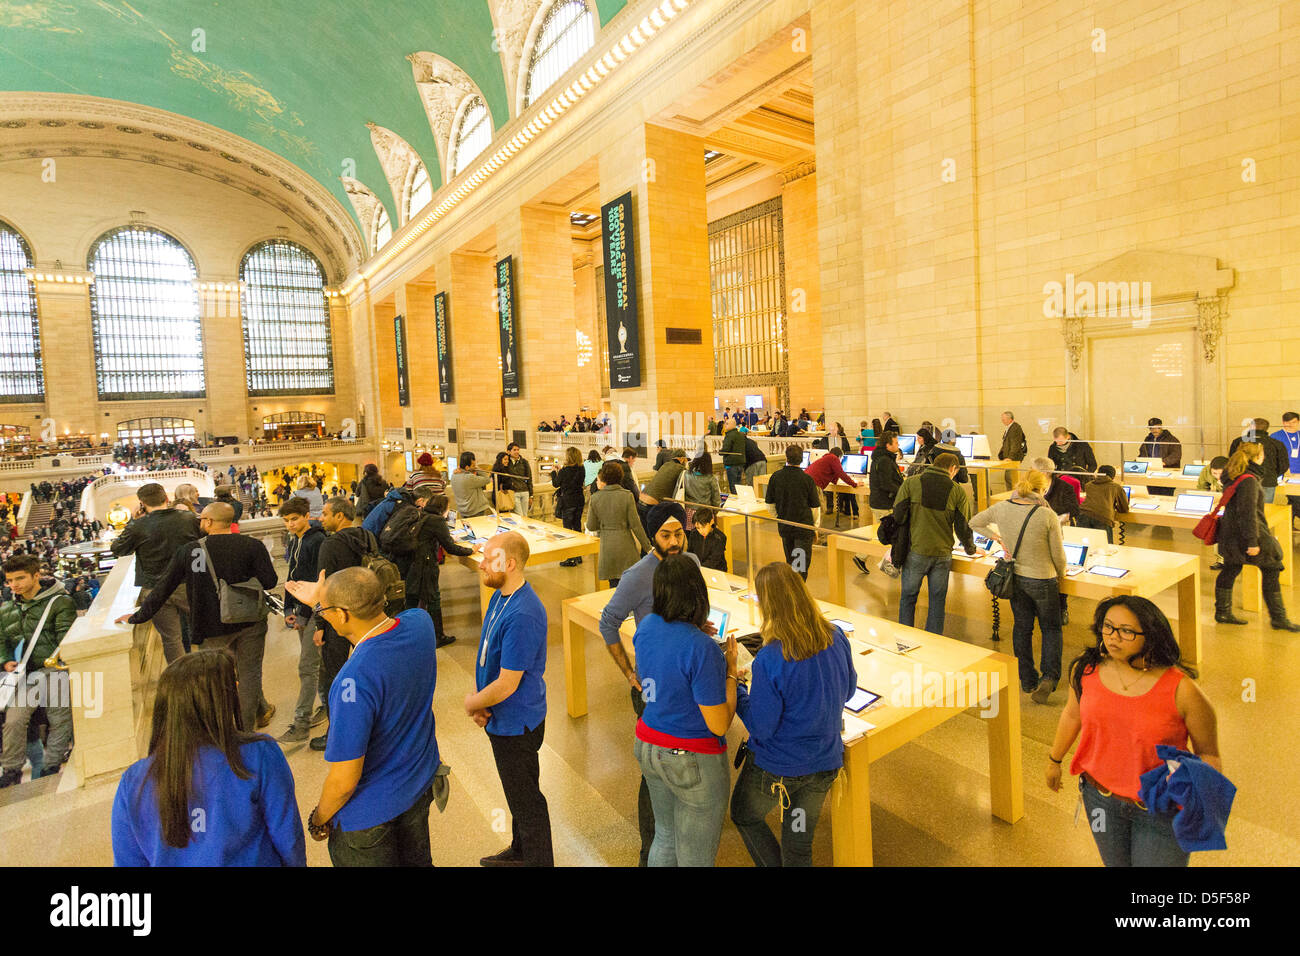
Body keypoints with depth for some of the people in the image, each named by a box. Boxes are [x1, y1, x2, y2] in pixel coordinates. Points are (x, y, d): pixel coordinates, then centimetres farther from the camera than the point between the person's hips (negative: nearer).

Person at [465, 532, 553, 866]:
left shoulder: (522, 616, -33)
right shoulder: (500, 595, -2)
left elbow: (507, 684, -28)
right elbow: (489, 657, 7)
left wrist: (472, 704, -11)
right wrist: (481, 701, -4)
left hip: (517, 723, -9)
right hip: (503, 718, 9)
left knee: (526, 800, 12)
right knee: (519, 792, 28)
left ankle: (537, 859, 33)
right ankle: (519, 852, 48)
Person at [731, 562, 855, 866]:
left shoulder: (769, 661, -30)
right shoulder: (836, 638, -12)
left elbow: (761, 728, -21)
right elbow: (848, 691, 5)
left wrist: (735, 690, -7)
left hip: (776, 768, -5)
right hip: (825, 763, 5)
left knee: (744, 816, 27)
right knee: (799, 847, 23)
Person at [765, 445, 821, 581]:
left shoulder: (776, 477, -4)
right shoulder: (807, 479, -12)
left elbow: (769, 503, 3)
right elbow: (815, 506, -5)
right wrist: (815, 526, 8)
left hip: (784, 527, 4)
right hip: (804, 526, -4)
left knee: (790, 562, 20)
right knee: (801, 564, 1)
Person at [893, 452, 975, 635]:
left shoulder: (911, 483, -5)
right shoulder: (958, 491, -2)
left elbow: (898, 515, -8)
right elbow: (963, 527, 2)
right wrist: (970, 549, 19)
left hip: (915, 552, -1)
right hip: (942, 554, 1)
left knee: (908, 597, 13)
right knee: (937, 601, 13)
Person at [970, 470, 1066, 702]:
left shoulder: (1002, 508, -8)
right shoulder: (1048, 516, -19)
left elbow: (974, 523, 8)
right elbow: (1058, 555, -9)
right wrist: (1061, 576, 9)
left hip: (1015, 578, 4)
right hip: (1042, 580, -3)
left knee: (1022, 627, 16)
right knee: (1051, 628, 16)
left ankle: (1027, 681, 25)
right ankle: (1049, 676, 1)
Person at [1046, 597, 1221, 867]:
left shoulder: (1181, 690, -24)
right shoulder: (1085, 670, -14)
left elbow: (1208, 753, -9)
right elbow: (1072, 715, 4)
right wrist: (1055, 760, 15)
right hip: (1101, 798, 3)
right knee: (1116, 863, 25)